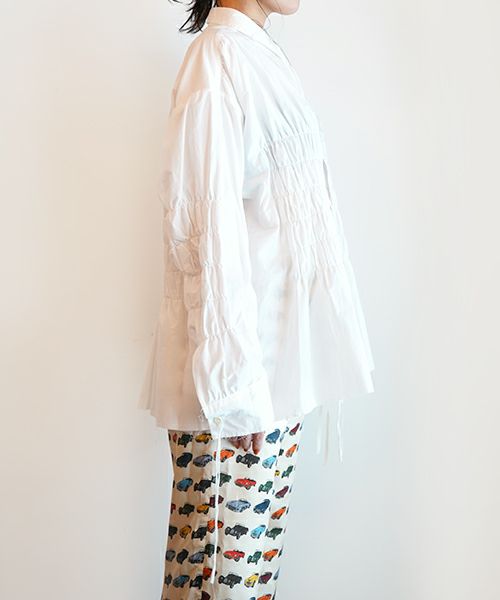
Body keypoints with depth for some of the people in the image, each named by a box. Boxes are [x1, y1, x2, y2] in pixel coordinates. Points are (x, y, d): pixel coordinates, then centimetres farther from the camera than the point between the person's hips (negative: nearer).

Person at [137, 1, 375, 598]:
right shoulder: (219, 58, -14)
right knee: (228, 547, 4)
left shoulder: (258, 55, 15)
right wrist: (238, 381, -20)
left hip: (275, 355, 9)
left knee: (258, 533, 16)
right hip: (237, 367, -9)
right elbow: (212, 227, -20)